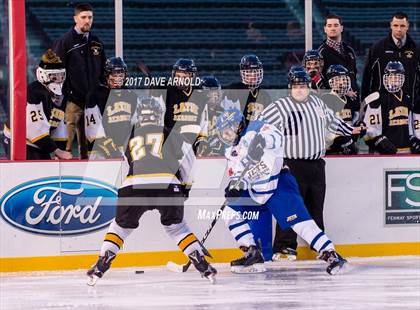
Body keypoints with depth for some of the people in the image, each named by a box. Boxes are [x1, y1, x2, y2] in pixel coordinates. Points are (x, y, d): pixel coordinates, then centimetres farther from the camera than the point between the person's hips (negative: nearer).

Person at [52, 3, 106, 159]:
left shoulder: (96, 42, 13)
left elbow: (103, 70, 21)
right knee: (67, 140, -8)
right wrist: (64, 95, -12)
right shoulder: (64, 41, -5)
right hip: (72, 100, -6)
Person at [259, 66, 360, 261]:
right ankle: (284, 247, -7)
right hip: (294, 164, -6)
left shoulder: (316, 103, 13)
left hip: (316, 164, 6)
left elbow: (331, 120, 30)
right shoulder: (281, 107, -6)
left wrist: (349, 130, 38)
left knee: (316, 206, 11)